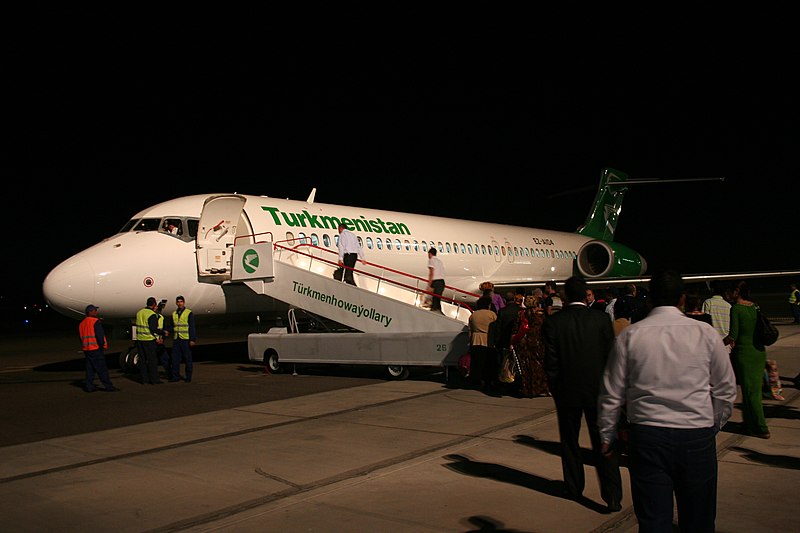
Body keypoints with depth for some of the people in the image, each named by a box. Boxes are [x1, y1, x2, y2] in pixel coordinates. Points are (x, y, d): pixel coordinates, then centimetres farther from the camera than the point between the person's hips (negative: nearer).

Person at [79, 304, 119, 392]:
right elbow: (100, 335, -17)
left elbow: (81, 337, 18)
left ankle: (89, 387, 11)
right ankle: (108, 386, -4)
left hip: (86, 349, 8)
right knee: (102, 369, -6)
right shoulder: (96, 321, -11)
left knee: (90, 369, 12)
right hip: (96, 349, -8)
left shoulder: (81, 323, 15)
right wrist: (102, 345, -7)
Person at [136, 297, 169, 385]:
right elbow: (153, 329, -18)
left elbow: (139, 326, 15)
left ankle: (144, 379, 13)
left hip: (139, 340, 7)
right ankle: (154, 379, 2)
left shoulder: (139, 312, 10)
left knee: (142, 360, 11)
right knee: (152, 360, 0)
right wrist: (163, 332, -6)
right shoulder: (152, 315, -13)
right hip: (149, 341, -7)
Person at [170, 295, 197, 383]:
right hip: (176, 339, 5)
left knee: (187, 359, 1)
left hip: (186, 340, -5)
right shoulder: (174, 314, 13)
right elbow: (172, 326, 20)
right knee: (175, 358, 3)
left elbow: (192, 327, -6)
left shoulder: (189, 313, -3)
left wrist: (192, 340, -13)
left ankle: (188, 377, 9)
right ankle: (175, 376, 11)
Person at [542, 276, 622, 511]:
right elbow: (611, 356, -4)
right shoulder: (601, 319, -7)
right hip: (597, 390, 0)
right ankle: (613, 496, 3)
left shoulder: (552, 322, -9)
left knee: (569, 441, 16)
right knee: (603, 443, 6)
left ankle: (574, 488, 26)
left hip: (567, 391, 0)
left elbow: (551, 361, -7)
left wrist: (555, 388, 4)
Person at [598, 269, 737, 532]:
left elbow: (612, 394, 2)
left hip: (646, 437, 0)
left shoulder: (629, 335, -1)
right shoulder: (706, 333, -1)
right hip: (697, 436, 1)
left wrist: (607, 435, 15)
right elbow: (726, 390, 7)